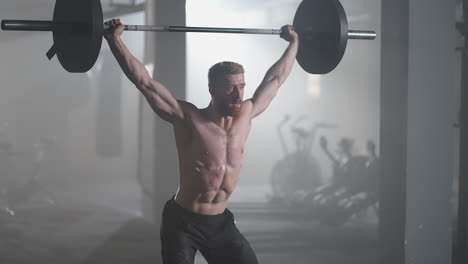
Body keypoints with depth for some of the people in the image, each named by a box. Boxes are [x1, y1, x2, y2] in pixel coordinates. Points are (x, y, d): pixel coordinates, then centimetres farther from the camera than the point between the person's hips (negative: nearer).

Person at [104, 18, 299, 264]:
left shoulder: (245, 115, 1)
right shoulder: (189, 118, -14)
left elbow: (274, 79, 13)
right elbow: (145, 82, -19)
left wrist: (293, 43, 22)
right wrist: (114, 39, -22)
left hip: (221, 222, 5)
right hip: (182, 222, -5)